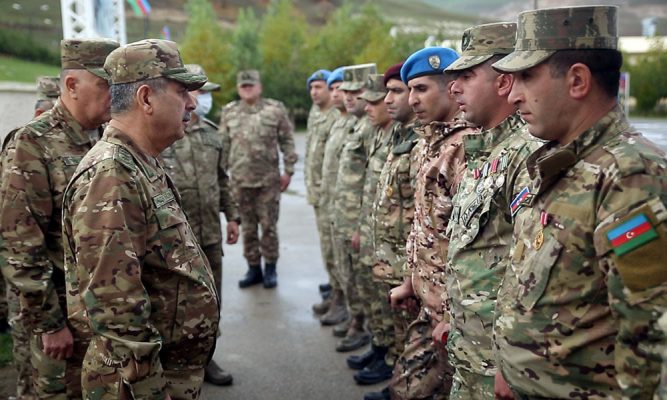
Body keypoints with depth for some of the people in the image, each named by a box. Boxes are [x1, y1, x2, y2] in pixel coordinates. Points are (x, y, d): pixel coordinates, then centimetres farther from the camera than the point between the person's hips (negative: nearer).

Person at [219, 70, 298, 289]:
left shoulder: (275, 109, 0)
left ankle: (270, 269, 17)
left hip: (269, 179, -2)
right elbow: (224, 145, 10)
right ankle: (253, 268, 21)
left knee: (269, 225, 3)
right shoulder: (229, 112, 7)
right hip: (240, 180, 2)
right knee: (248, 227, 9)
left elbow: (287, 142, 1)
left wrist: (288, 170, -3)